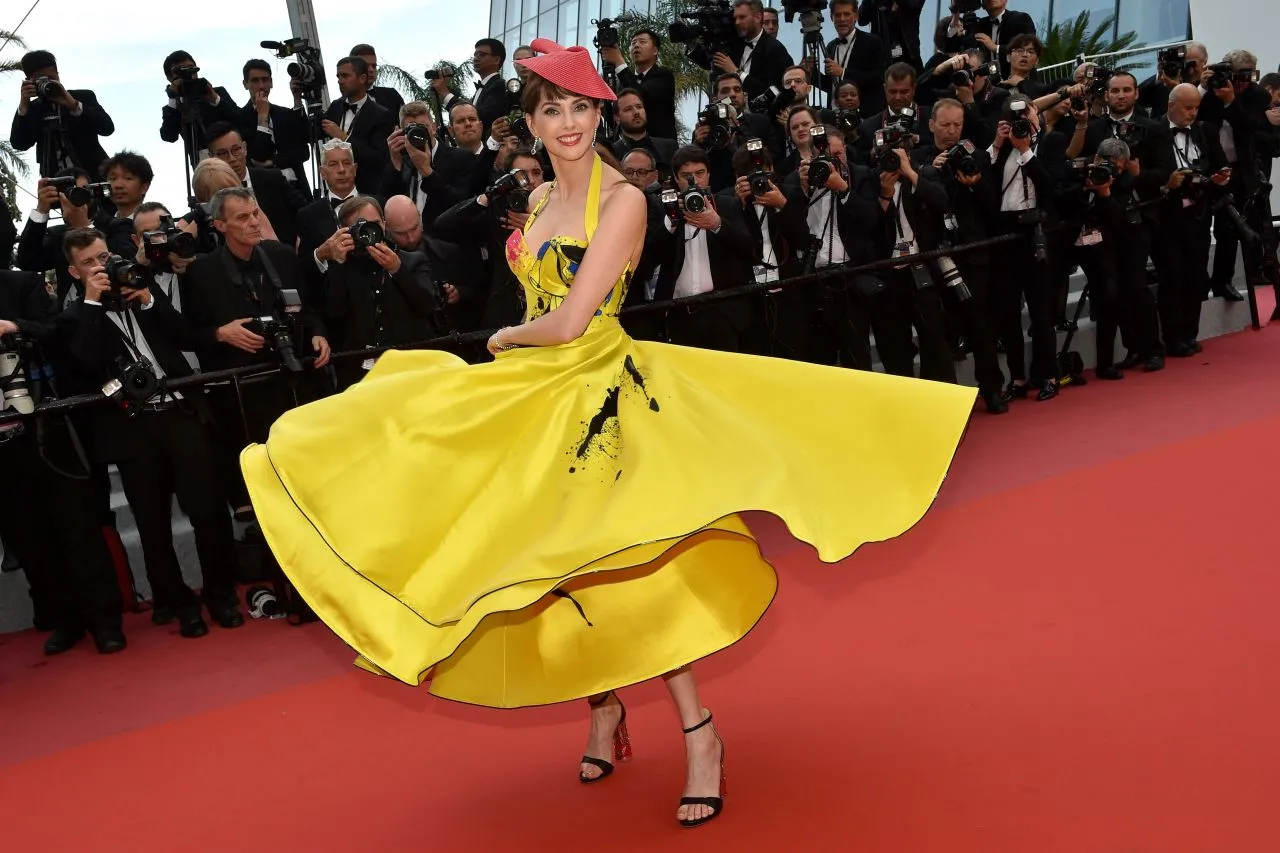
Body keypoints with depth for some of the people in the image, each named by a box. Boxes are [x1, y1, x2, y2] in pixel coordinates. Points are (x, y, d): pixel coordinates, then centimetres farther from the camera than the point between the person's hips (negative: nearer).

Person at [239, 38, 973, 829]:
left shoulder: (623, 199, -13)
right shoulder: (541, 200, 10)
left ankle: (699, 730, 1)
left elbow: (568, 322, -17)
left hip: (602, 392, -7)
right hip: (534, 396, 7)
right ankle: (604, 706, 29)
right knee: (557, 566, 10)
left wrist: (506, 340, -1)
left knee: (621, 563, -10)